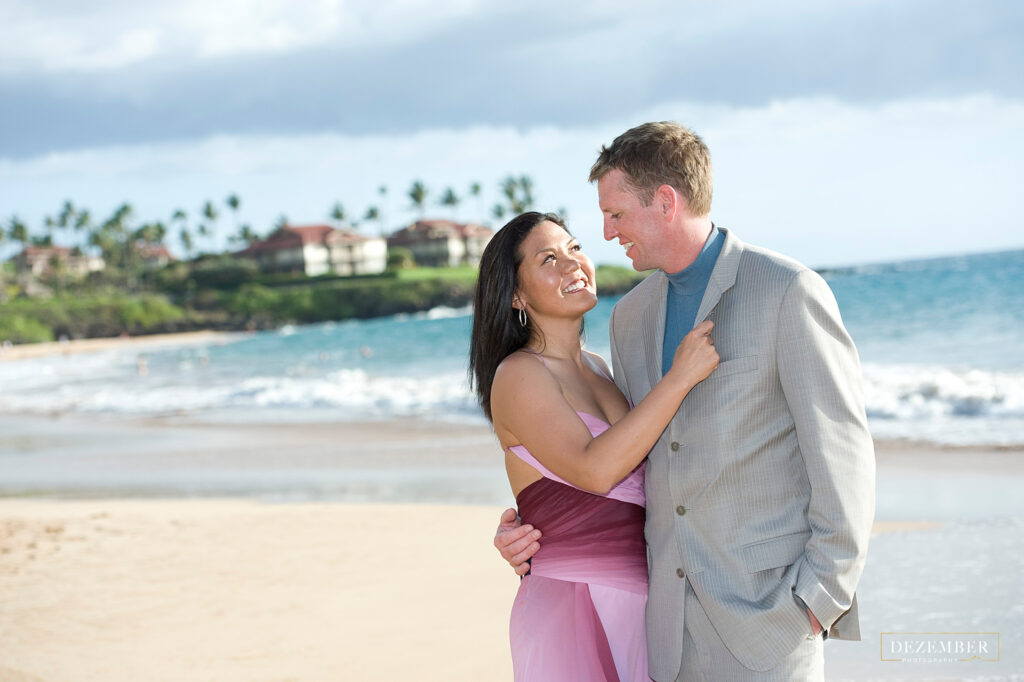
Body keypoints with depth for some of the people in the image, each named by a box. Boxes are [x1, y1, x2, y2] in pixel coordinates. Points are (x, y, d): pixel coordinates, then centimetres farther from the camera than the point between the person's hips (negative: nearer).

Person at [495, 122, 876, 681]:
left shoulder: (788, 291, -9)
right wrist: (540, 530, 6)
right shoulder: (631, 315, 12)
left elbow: (843, 454, -9)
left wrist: (818, 597, -12)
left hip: (765, 612, -6)